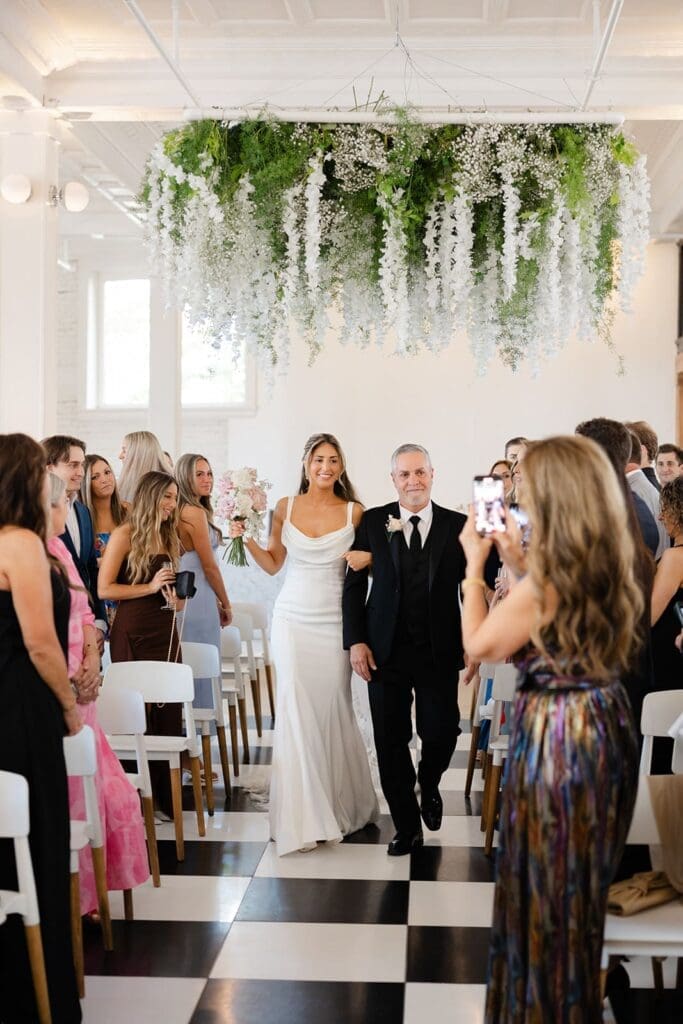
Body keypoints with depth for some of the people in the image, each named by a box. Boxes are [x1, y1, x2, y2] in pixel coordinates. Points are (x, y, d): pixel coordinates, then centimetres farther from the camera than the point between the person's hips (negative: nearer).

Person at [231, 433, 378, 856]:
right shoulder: (286, 507, 3)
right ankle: (303, 817, 4)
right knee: (296, 709, -4)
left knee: (334, 709, 6)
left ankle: (343, 804, 26)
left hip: (335, 622, 0)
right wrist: (246, 538, -4)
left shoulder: (354, 512, 1)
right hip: (293, 619, 1)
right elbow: (273, 564, 10)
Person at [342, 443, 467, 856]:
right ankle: (407, 826, 23)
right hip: (386, 651, 1)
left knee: (441, 733, 0)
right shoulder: (373, 522, 1)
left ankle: (429, 785, 36)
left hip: (439, 651, 0)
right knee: (391, 741, 5)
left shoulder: (458, 525, 0)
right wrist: (356, 640, -4)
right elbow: (354, 585, 3)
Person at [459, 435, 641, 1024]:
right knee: (589, 878, 21)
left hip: (558, 734, -8)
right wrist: (517, 562, 15)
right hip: (607, 724, 8)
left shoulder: (546, 582, -23)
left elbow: (479, 646, -10)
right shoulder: (612, 566, 1)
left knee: (550, 882, 8)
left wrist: (474, 566, -2)